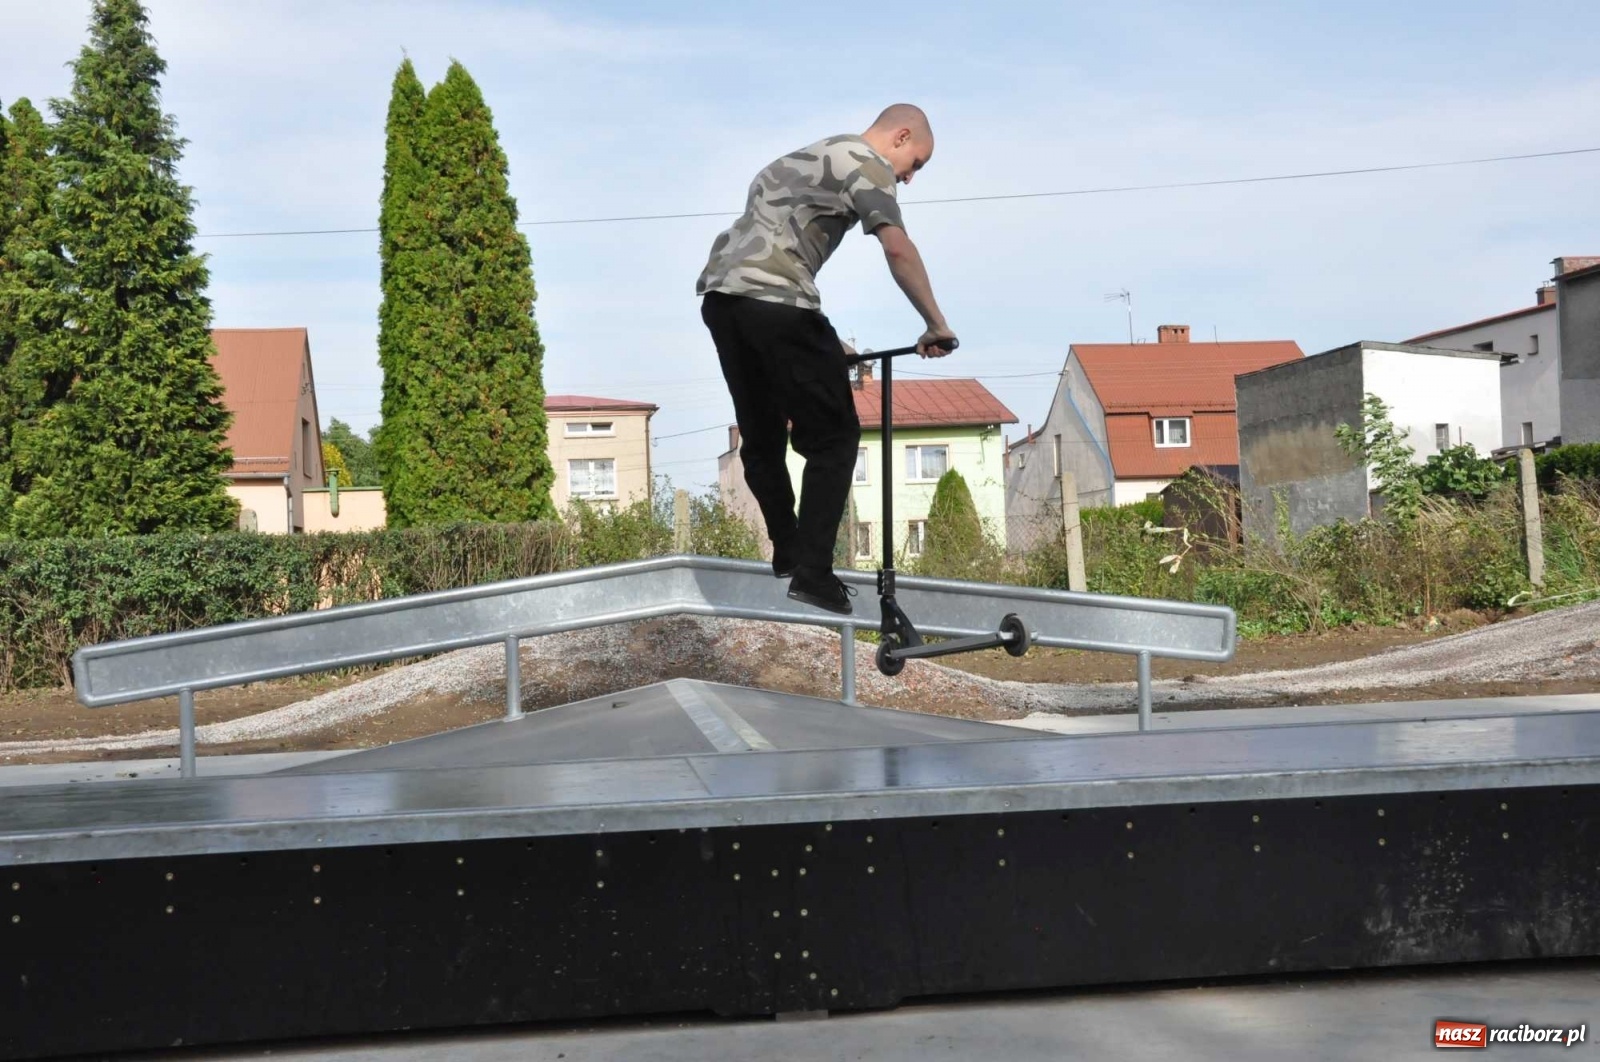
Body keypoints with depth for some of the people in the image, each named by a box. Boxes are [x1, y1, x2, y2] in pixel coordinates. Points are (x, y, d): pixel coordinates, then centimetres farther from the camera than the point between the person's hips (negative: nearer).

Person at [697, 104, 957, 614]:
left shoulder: (813, 155, 31)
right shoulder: (867, 163, 3)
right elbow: (898, 250, -12)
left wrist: (824, 347, 33)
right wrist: (936, 325, -5)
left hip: (720, 294, 9)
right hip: (773, 301, -9)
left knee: (762, 437, 17)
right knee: (833, 437, -3)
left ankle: (788, 554, 25)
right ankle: (812, 572, -8)